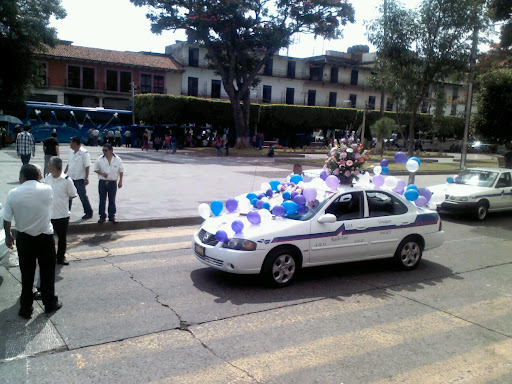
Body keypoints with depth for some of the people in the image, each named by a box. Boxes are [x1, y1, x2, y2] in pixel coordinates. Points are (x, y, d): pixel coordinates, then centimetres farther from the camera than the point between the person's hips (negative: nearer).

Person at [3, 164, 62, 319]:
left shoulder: (13, 193, -10)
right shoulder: (46, 190, -12)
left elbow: (6, 219, -2)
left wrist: (8, 236, 14)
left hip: (24, 238, 1)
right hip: (45, 237, -1)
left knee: (26, 274, 14)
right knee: (47, 272, 14)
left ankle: (26, 308, 22)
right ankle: (50, 303, 26)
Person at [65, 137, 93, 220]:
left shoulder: (84, 153, -14)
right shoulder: (71, 152, 10)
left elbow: (87, 166, -16)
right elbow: (68, 164, 18)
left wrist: (86, 178, -19)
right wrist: (64, 173, 18)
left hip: (79, 179, -7)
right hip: (70, 177, 8)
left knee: (83, 196, 1)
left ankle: (89, 213, 14)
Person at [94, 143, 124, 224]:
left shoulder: (117, 159, -2)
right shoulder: (100, 159, -1)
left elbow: (121, 171, 6)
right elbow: (96, 169, 5)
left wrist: (120, 181, 3)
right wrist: (102, 173, -14)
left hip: (113, 182, 0)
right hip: (102, 182, 1)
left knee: (112, 200, 7)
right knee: (102, 200, 5)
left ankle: (112, 216, 17)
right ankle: (102, 216, 15)